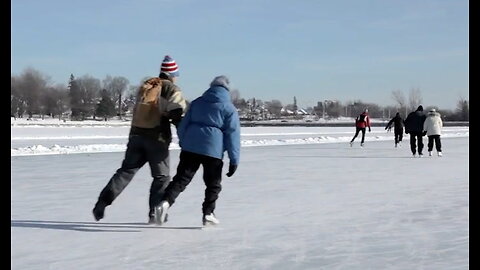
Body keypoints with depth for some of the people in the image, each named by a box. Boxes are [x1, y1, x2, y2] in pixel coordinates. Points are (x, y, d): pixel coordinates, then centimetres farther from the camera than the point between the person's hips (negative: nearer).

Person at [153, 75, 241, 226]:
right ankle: (208, 214, 12)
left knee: (181, 178, 3)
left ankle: (165, 202, -18)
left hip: (190, 147, 3)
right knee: (213, 184, 14)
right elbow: (232, 135, -2)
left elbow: (183, 126, 14)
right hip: (213, 150, -3)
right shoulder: (229, 108, 3)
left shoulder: (197, 103, 14)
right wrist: (234, 161, 0)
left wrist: (182, 143, 29)